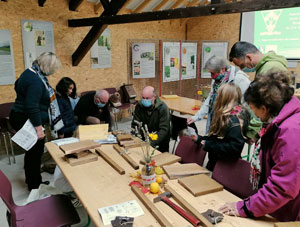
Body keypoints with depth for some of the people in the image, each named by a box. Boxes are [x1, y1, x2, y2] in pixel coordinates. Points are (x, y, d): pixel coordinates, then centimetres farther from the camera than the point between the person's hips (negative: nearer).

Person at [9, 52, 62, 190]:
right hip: (27, 122, -11)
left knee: (33, 151, 19)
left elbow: (18, 85, 26)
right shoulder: (36, 81, -25)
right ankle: (34, 187, 15)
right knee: (35, 152, 1)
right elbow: (32, 106, -30)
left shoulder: (30, 72, 9)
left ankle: (32, 180, 35)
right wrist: (38, 128, -28)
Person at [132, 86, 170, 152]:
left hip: (160, 143, -3)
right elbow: (134, 125, 0)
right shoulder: (139, 106, -4)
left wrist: (151, 143, -31)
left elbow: (164, 130, -20)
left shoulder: (162, 108, -15)